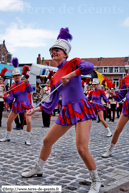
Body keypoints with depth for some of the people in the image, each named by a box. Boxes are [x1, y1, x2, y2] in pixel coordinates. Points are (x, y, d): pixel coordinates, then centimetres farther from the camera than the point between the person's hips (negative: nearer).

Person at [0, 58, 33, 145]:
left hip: (26, 105, -3)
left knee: (29, 121, -20)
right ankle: (8, 137, 29)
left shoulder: (24, 84, -1)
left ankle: (28, 139, -6)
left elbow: (30, 90, -19)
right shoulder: (12, 88, 3)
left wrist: (27, 84, -37)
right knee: (8, 122, 6)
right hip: (16, 106, 3)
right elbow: (10, 99, -3)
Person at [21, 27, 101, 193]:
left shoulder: (73, 63, -1)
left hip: (81, 109, -6)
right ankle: (38, 169, 38)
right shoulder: (54, 78, 14)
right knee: (47, 141, 13)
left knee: (82, 149, -17)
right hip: (66, 112, 7)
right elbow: (51, 103, 16)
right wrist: (35, 110, 11)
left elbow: (89, 67, -25)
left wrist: (69, 75, -24)